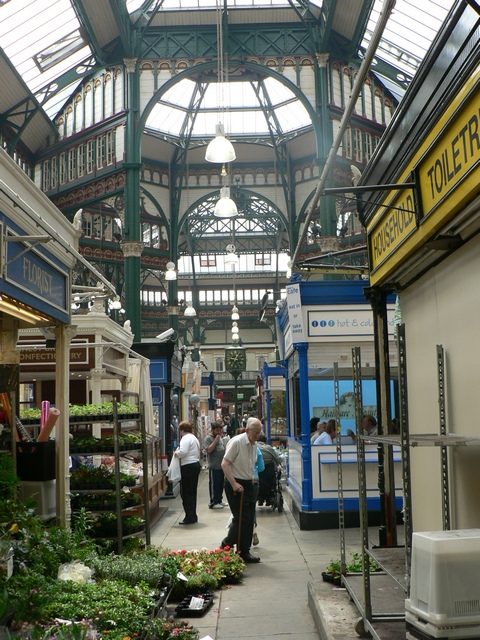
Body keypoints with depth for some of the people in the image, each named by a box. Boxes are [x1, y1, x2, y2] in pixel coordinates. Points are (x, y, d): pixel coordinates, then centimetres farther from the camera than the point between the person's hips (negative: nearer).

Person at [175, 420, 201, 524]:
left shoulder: (185, 438, -12)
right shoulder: (194, 438, 19)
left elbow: (183, 452, -26)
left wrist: (176, 453, -8)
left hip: (188, 467, -10)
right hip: (196, 464, 10)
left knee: (186, 493, -4)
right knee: (192, 492, 15)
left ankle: (190, 517, -3)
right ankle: (193, 516, 19)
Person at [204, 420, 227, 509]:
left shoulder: (220, 437, 13)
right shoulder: (209, 438, -10)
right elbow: (209, 450, -22)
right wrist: (216, 439, -22)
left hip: (222, 465, 8)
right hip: (214, 466, -8)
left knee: (220, 484, 14)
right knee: (214, 484, -3)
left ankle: (219, 500, 25)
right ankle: (213, 503, 4)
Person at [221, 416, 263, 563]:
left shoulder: (254, 445, 9)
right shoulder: (236, 442, -15)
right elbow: (225, 464, -18)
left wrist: (251, 480, 15)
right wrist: (234, 484, -22)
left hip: (248, 484, 8)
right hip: (235, 485, -8)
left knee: (249, 519, 8)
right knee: (241, 519, -8)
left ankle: (244, 552, 17)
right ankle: (226, 546, 10)